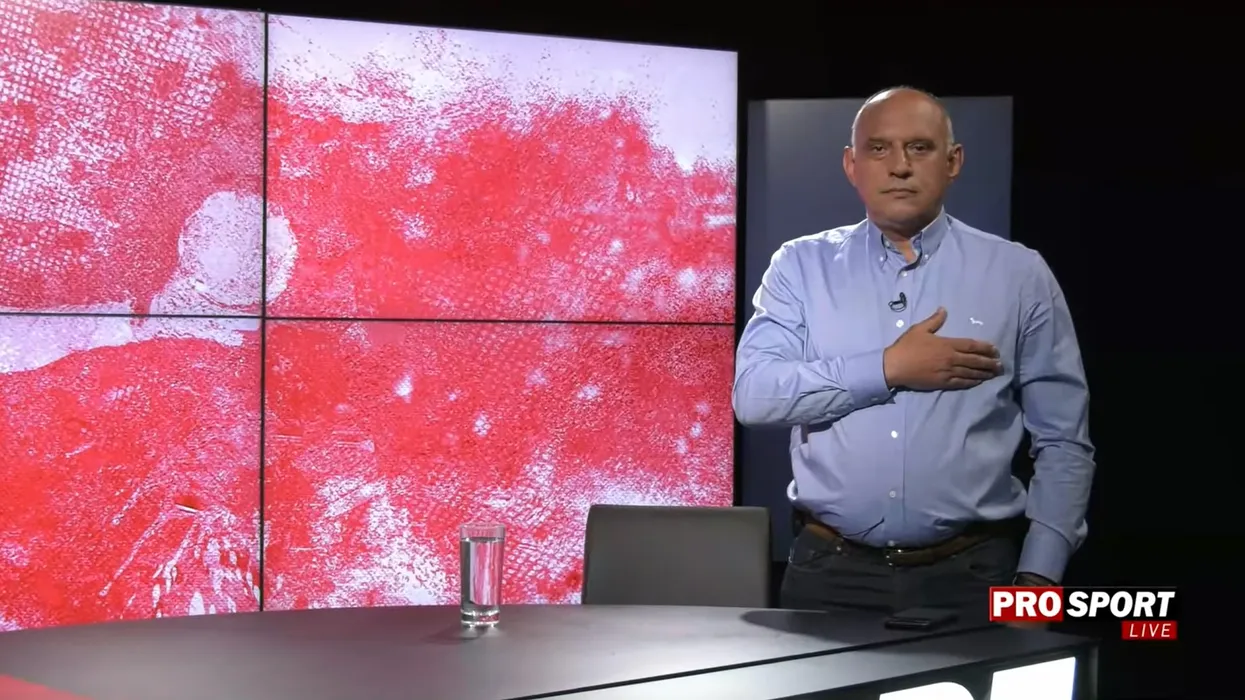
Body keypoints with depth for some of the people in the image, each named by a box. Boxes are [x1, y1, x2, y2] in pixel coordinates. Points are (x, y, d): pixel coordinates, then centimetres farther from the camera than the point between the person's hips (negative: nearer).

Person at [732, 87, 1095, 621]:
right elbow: (753, 394, -9)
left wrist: (1038, 578, -5)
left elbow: (1064, 444, 3)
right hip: (831, 572, 0)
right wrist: (888, 369, -14)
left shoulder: (1019, 275, 3)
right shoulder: (802, 265, 4)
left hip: (970, 575, 0)